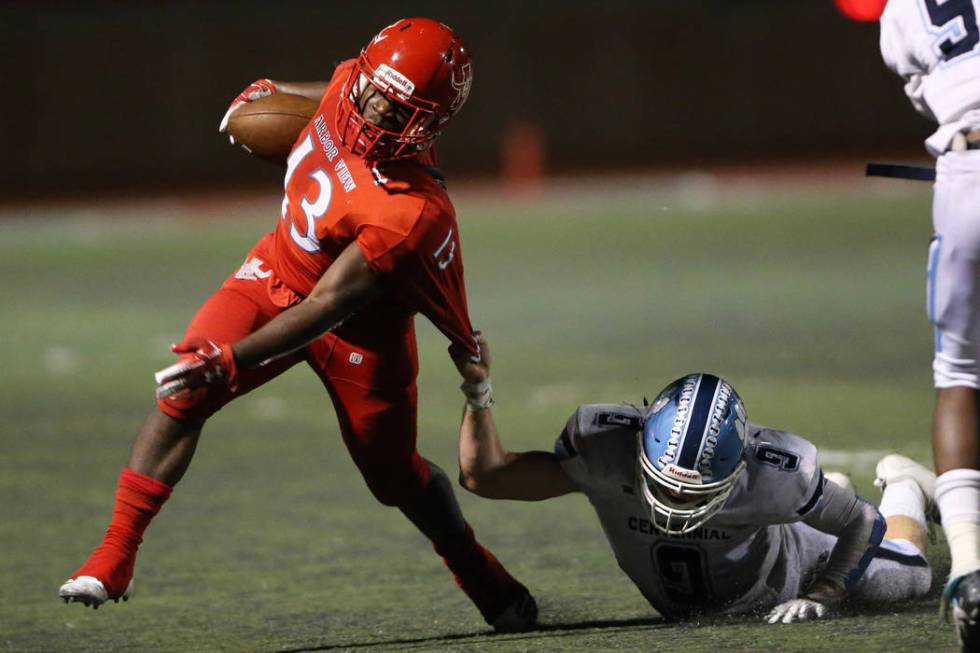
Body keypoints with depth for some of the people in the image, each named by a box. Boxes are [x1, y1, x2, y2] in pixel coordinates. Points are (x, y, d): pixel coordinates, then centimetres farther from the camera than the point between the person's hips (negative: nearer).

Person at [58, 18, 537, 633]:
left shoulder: (411, 214, -39)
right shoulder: (349, 87, -21)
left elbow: (325, 308, -38)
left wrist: (230, 362, -44)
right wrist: (274, 93, 22)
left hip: (362, 330, -5)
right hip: (278, 275, 5)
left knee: (394, 477, 11)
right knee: (181, 399, -13)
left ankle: (481, 575, 40)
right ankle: (115, 556, -8)